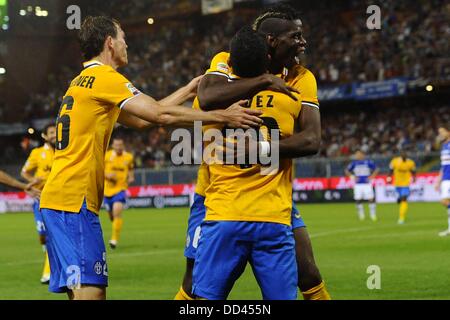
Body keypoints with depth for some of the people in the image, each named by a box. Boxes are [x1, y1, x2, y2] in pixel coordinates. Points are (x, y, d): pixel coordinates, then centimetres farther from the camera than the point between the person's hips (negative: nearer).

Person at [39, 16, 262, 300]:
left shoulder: (83, 81, 22)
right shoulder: (104, 77, -8)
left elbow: (141, 119, 22)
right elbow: (160, 114, -14)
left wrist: (188, 91, 25)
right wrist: (221, 116, -11)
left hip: (59, 196, 10)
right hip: (74, 200, -10)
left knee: (92, 291, 10)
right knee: (89, 291, -14)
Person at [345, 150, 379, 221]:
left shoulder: (368, 162, -2)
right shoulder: (354, 163, 4)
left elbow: (376, 170, 6)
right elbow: (347, 171, 14)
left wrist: (371, 177, -5)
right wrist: (352, 177, -1)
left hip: (367, 184, -2)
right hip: (358, 185, 2)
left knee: (371, 199, -7)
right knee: (358, 200, -1)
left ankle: (373, 214, 6)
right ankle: (361, 214, 16)